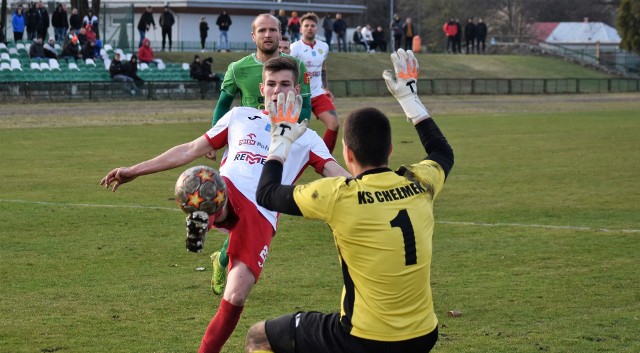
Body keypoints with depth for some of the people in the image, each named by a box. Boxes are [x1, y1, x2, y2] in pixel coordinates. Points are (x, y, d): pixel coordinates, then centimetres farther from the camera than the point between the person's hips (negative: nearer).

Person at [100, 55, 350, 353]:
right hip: (225, 193, 1)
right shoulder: (240, 116, 24)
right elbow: (190, 150, 25)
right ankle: (202, 216, -66)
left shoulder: (306, 138, 21)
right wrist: (134, 171, 23)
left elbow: (340, 177, 9)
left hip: (261, 215, -1)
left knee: (236, 298, -13)